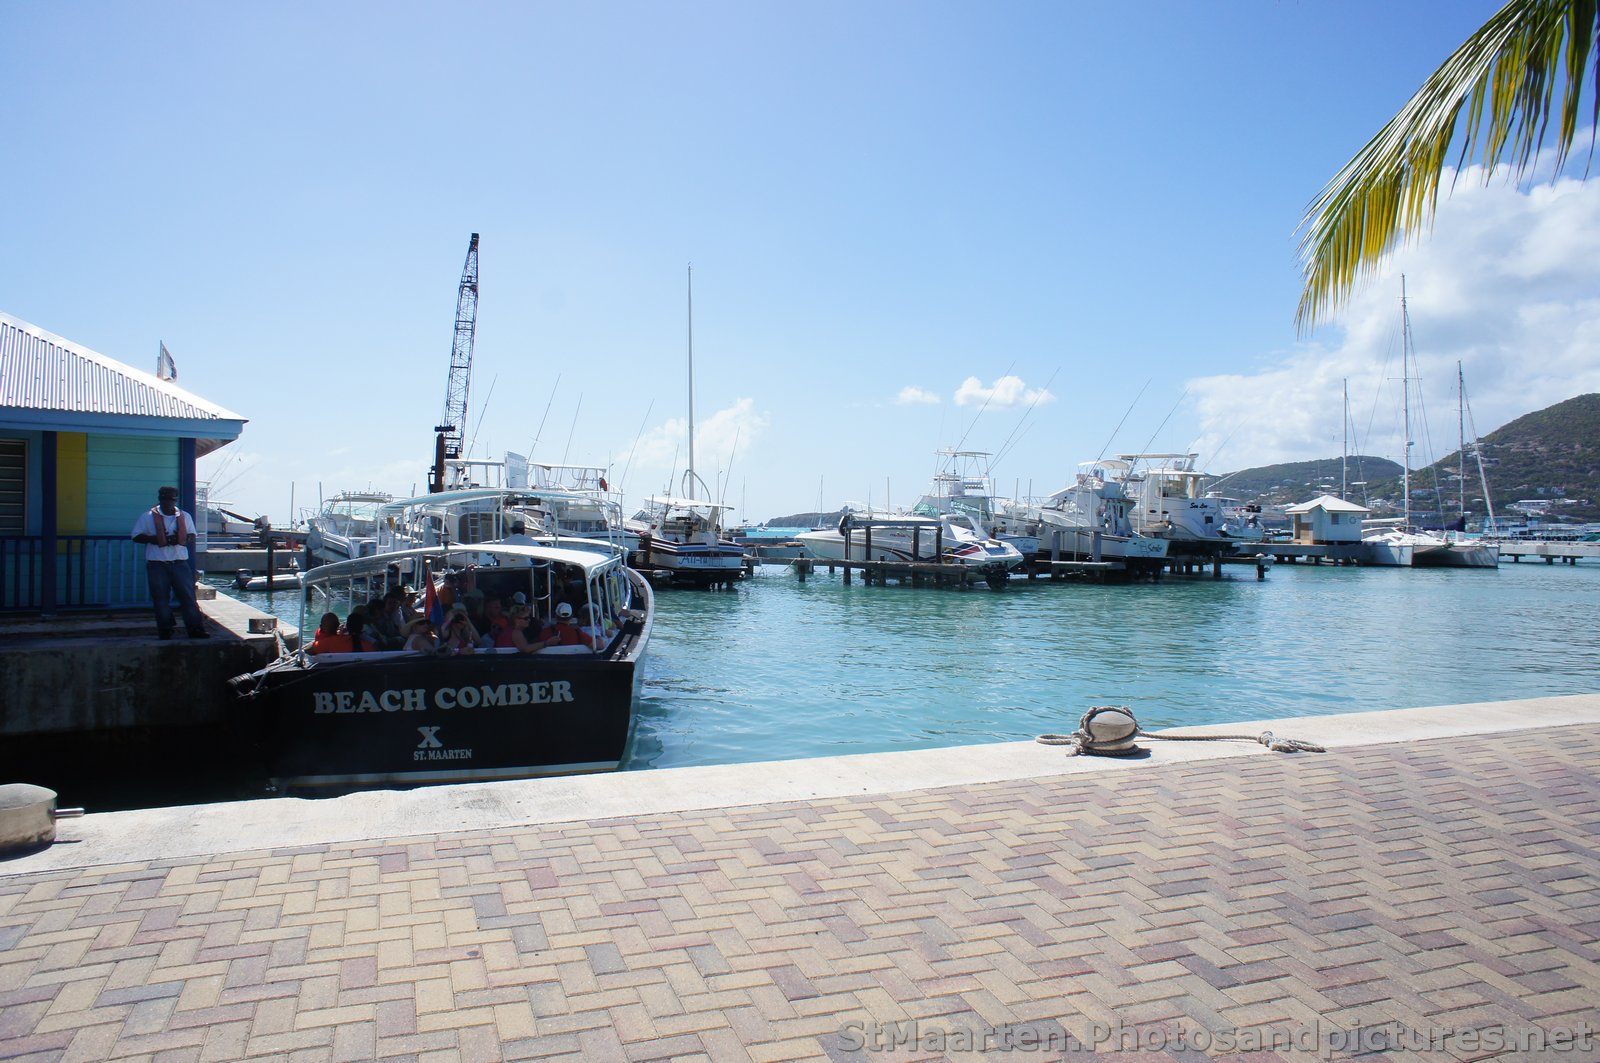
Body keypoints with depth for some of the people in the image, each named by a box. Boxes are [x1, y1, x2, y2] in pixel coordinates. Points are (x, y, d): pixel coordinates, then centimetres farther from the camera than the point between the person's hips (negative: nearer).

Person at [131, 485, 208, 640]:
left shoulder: (184, 516, 9)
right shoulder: (148, 516, 3)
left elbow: (192, 536, 16)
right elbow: (137, 536, 2)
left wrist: (180, 539, -7)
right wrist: (154, 539, -14)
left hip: (180, 562, 2)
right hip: (157, 564, -1)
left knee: (188, 595, -3)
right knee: (161, 599, 2)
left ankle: (195, 629, -2)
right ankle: (165, 631, 10)